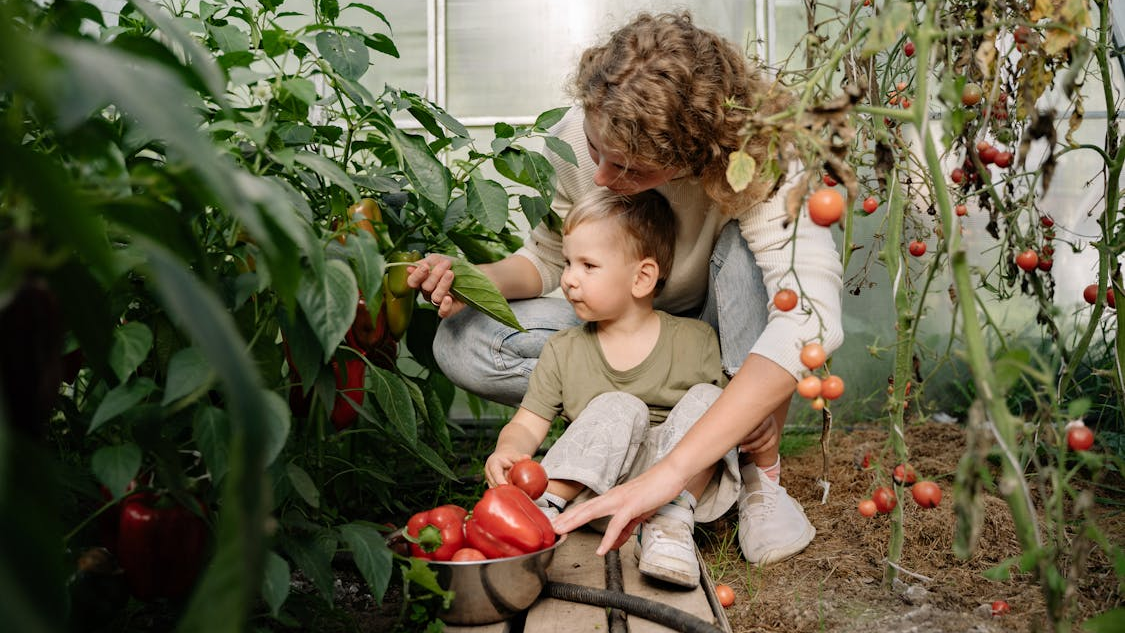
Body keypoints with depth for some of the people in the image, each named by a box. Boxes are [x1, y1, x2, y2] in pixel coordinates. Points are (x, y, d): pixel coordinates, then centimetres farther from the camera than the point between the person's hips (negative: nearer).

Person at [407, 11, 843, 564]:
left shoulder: (759, 159, -33)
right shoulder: (576, 138, -22)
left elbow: (812, 319, -48)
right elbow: (550, 257, -3)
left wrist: (669, 471, -56)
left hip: (721, 332, -3)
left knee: (747, 244, -35)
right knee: (462, 343, -21)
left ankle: (761, 476, -22)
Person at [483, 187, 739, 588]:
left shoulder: (695, 340, 1)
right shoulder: (563, 350, 6)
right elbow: (527, 424, 4)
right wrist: (508, 450, -19)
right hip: (598, 484, 0)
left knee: (706, 400, -22)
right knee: (619, 409, -26)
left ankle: (671, 524, -30)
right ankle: (542, 506, -29)